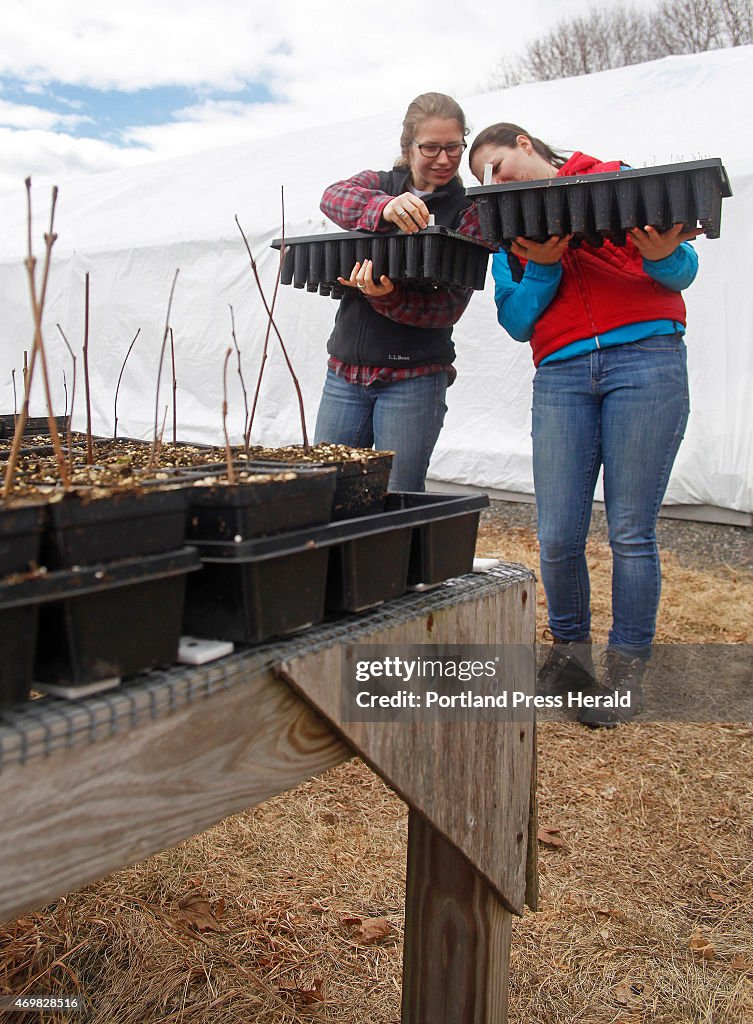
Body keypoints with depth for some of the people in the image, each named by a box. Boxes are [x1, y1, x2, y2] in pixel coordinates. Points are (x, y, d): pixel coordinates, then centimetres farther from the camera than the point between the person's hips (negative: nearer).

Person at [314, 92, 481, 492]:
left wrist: (387, 297, -25)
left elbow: (451, 305, -7)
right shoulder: (379, 185, 11)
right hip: (345, 369, 3)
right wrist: (385, 207, -34)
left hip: (413, 378, -3)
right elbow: (333, 197, -13)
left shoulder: (467, 212, 2)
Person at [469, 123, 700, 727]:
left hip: (645, 359, -3)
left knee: (631, 531, -2)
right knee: (558, 538, -3)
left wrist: (664, 255, -14)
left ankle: (627, 667, 15)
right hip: (561, 376, 3)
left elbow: (682, 271, 9)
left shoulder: (620, 180, 13)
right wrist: (543, 268, -7)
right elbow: (515, 320, 10)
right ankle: (570, 652, 23)